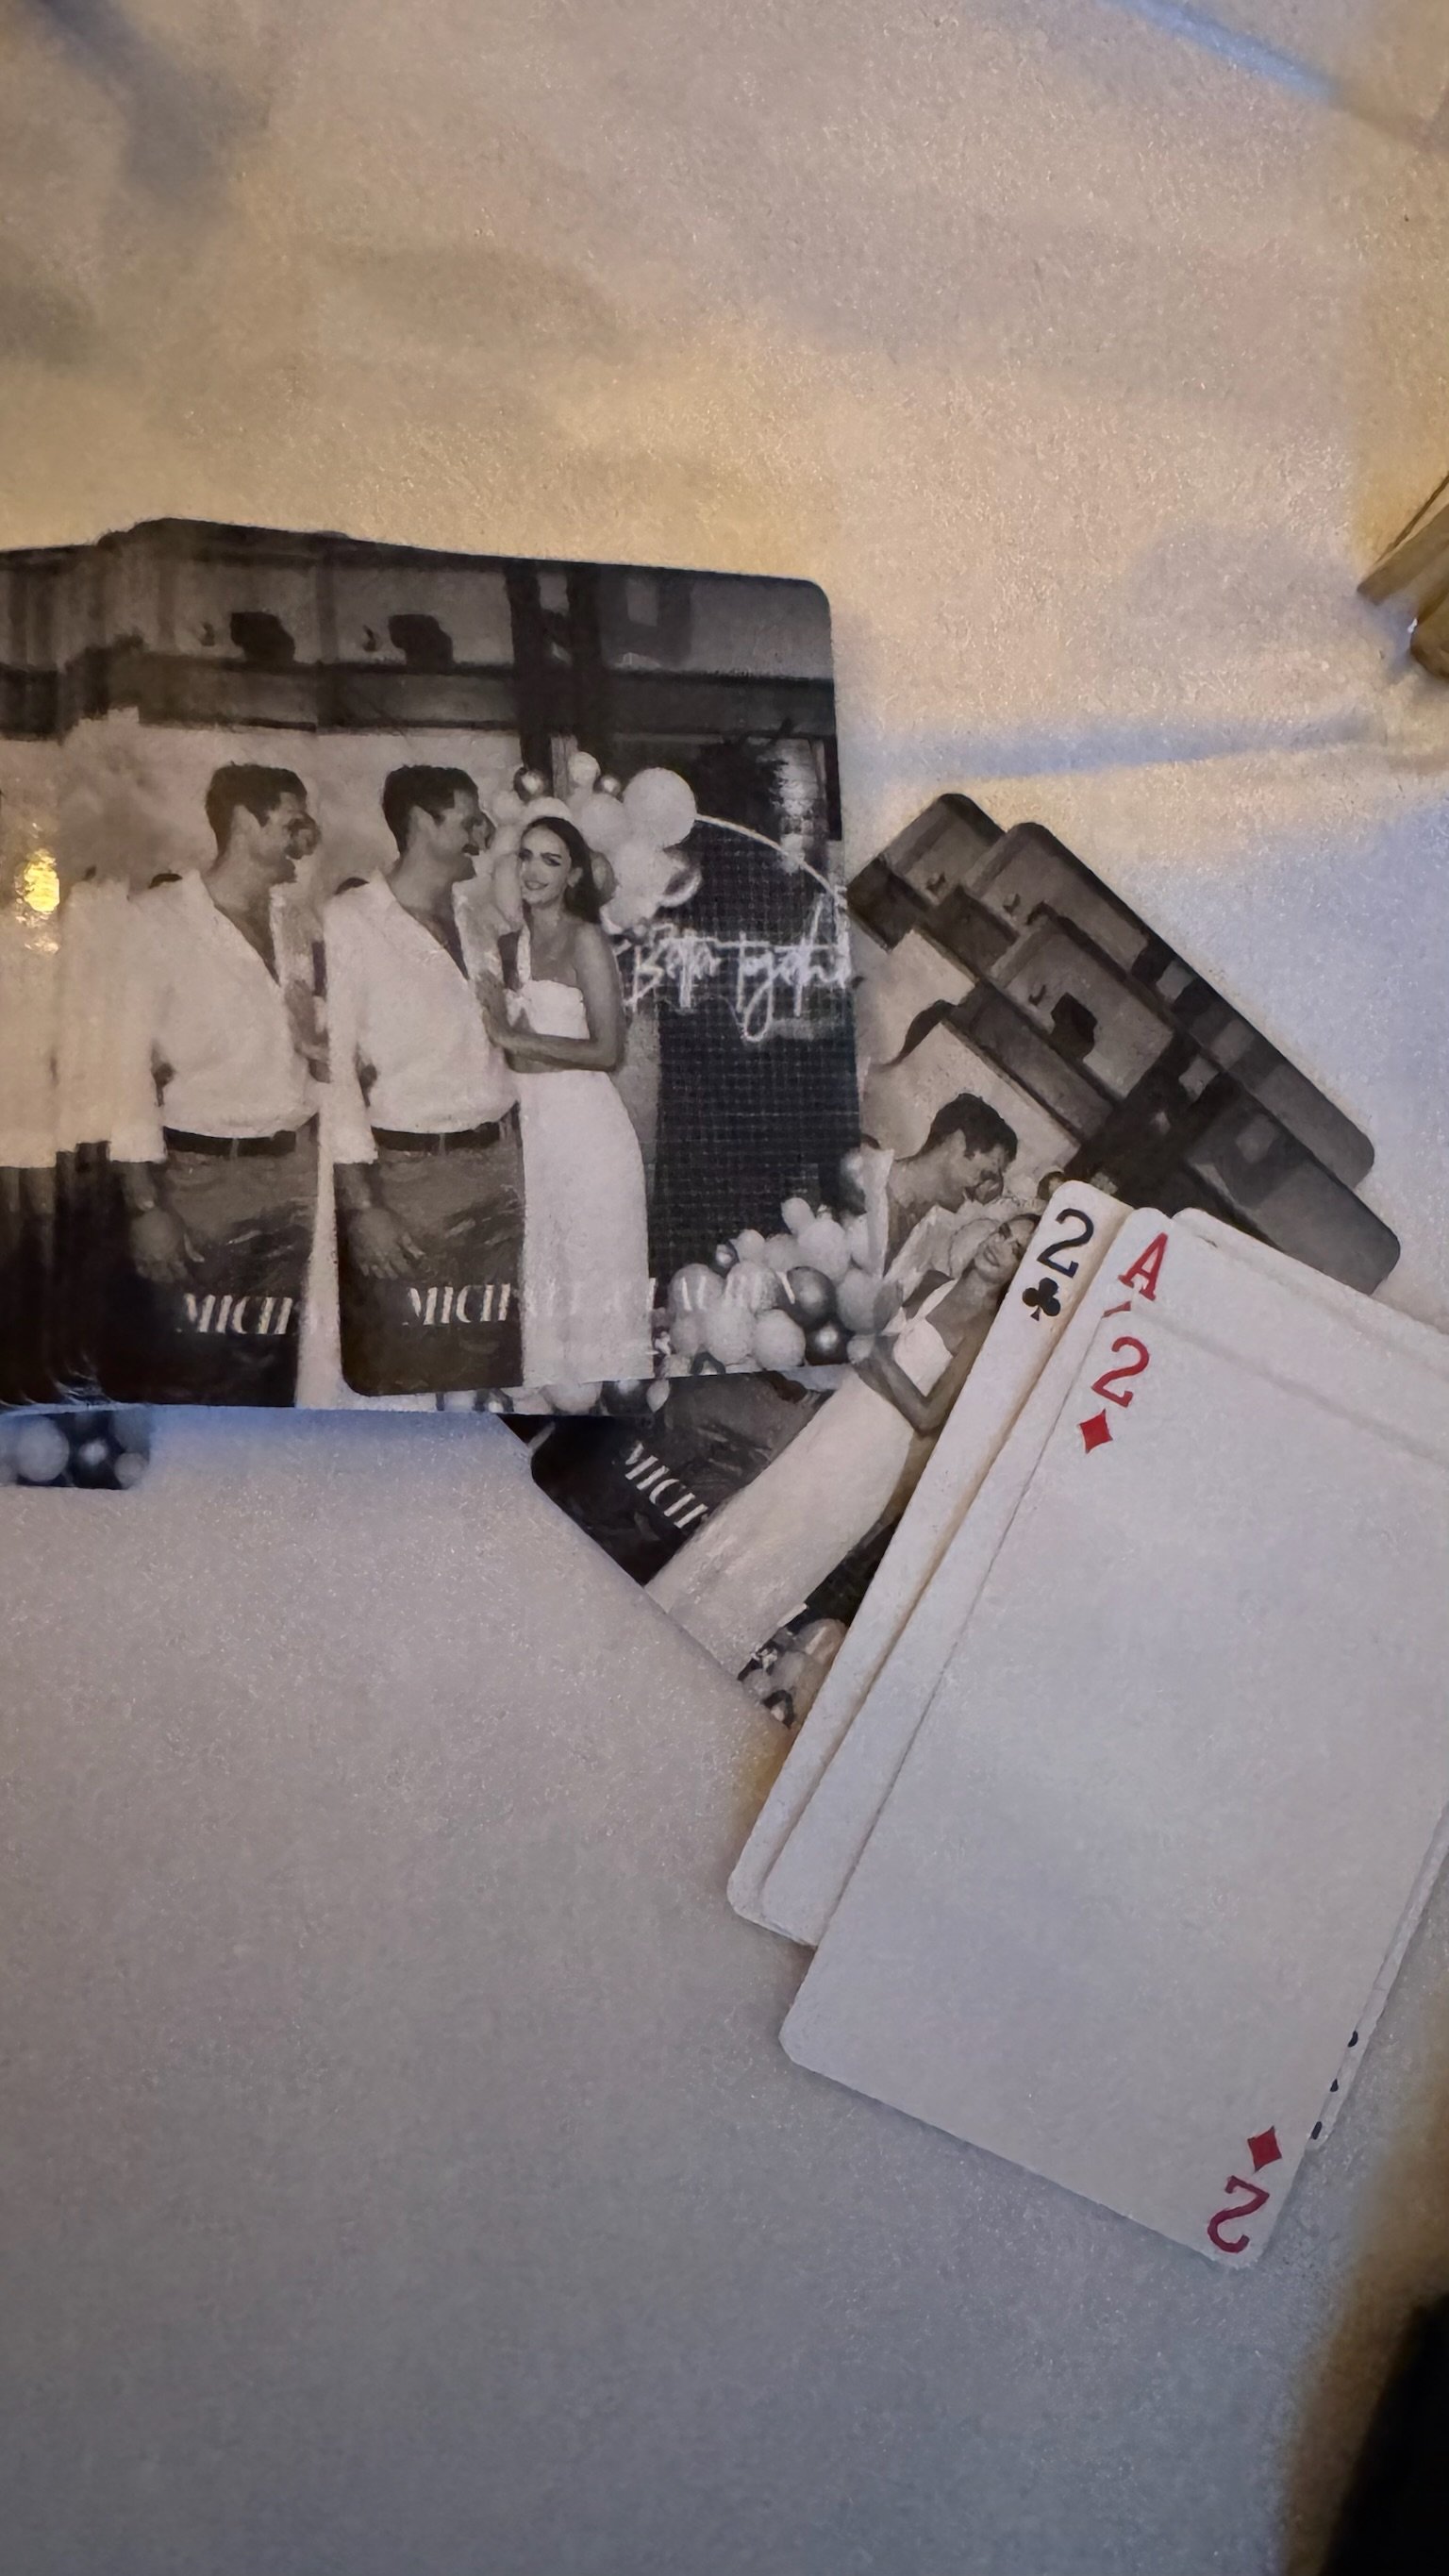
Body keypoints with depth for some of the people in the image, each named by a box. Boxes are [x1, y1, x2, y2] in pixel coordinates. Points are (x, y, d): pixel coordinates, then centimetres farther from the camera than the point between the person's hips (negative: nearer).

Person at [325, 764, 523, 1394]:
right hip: (408, 1176, -6)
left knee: (492, 1360, 9)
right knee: (401, 1375, -2)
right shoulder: (349, 921, -5)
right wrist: (361, 1204, -16)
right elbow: (333, 1065, -10)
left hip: (499, 1167, 6)